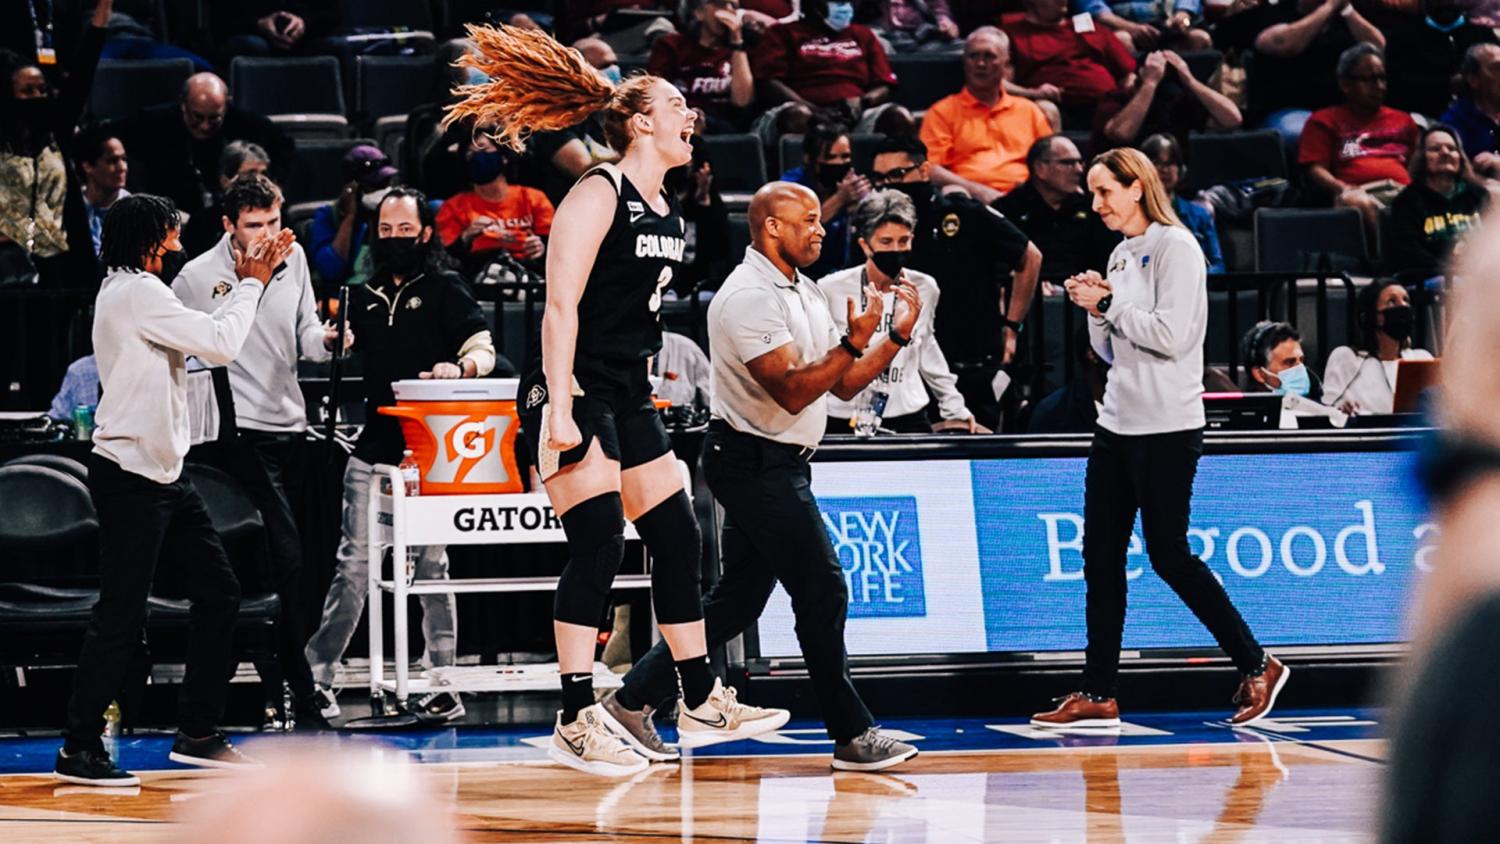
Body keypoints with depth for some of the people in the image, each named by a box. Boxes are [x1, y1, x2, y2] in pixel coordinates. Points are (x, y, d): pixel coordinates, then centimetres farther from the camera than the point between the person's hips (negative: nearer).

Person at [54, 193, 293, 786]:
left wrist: (249, 279, 14)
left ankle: (197, 733, 16)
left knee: (219, 593, 10)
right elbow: (223, 344, -17)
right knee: (122, 616, -7)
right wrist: (251, 284, -3)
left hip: (164, 473, 10)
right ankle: (79, 748, 0)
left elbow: (209, 336, 22)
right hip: (130, 476, -10)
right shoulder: (136, 292, -15)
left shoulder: (130, 291, 17)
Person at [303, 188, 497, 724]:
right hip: (373, 447, 3)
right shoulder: (364, 297, 15)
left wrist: (460, 367, -28)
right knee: (353, 563, 0)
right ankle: (317, 675, 1)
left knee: (430, 564, 1)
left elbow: (484, 349, -6)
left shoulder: (444, 290, 3)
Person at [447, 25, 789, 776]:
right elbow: (562, 305, -18)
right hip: (572, 392, -9)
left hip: (627, 396, 9)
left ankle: (701, 705, 20)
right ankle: (576, 722, -13)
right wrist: (560, 409, -24)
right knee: (598, 542, -15)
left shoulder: (666, 213, 14)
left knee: (677, 538, 11)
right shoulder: (599, 194, -12)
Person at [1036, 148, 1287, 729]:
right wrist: (1095, 309, 2)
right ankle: (1097, 695, 6)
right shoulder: (1121, 255, 15)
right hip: (1118, 422, 9)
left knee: (1168, 554, -5)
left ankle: (1257, 666, 8)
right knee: (1100, 554, 4)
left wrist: (1109, 304, -13)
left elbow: (1170, 335, -20)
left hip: (1166, 429, -9)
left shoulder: (1174, 246, -10)